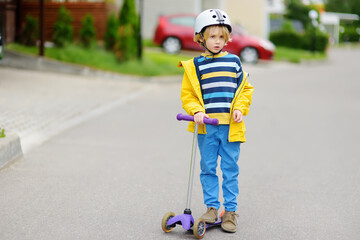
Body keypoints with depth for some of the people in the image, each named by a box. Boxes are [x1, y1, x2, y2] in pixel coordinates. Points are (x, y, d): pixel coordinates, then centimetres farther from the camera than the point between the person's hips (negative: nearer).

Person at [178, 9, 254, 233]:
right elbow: (187, 95, 5)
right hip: (206, 126, 0)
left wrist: (240, 108, -3)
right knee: (208, 167, 6)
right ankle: (212, 207, 19)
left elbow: (245, 88, 12)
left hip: (231, 126, 0)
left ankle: (230, 210, 13)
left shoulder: (234, 61, 7)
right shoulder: (195, 65, 2)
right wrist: (196, 111, -11)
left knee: (230, 168, 4)